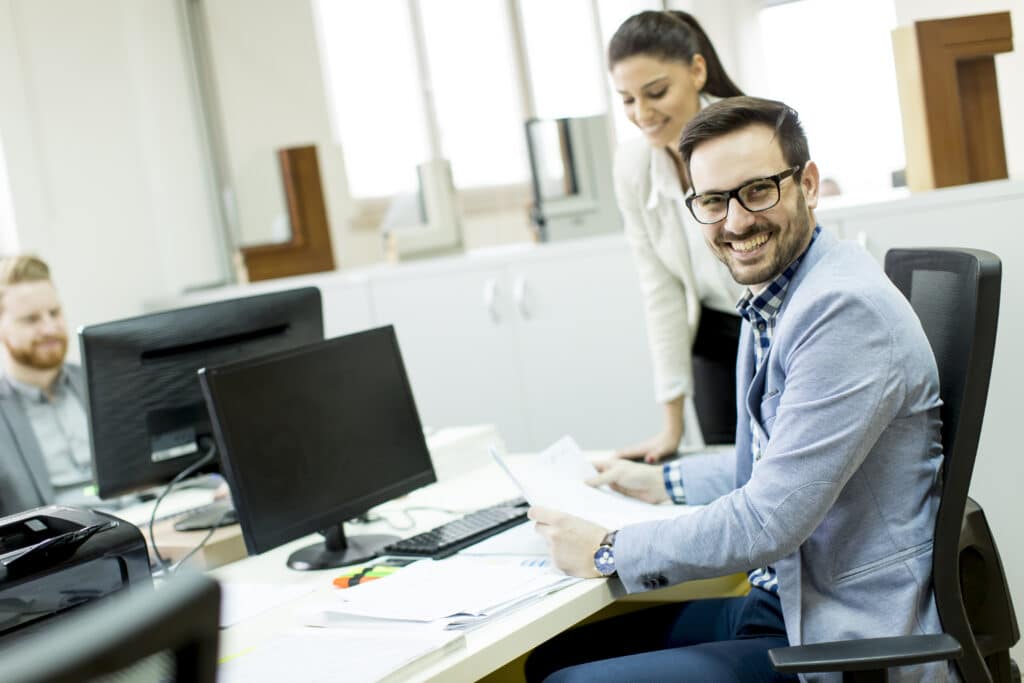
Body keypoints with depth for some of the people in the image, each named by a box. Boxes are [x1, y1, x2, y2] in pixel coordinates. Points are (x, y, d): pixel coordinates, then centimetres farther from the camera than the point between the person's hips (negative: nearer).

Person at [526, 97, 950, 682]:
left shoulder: (846, 308, -22)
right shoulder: (771, 301, 9)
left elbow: (770, 520, -24)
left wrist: (608, 552, -14)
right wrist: (662, 481, 20)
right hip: (781, 602, 9)